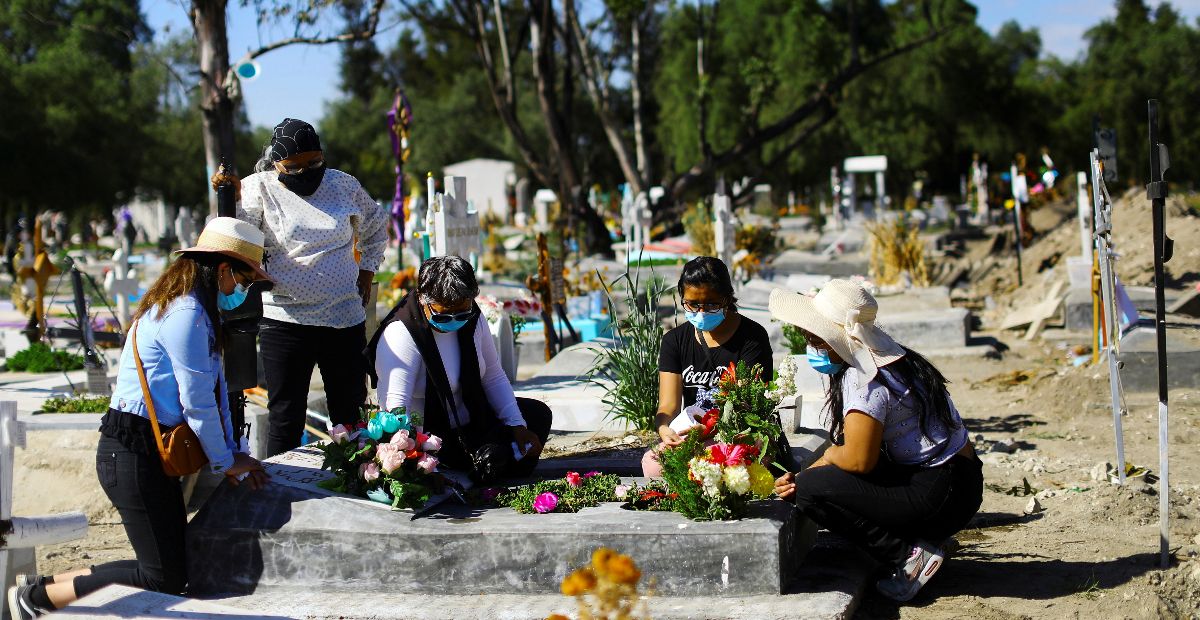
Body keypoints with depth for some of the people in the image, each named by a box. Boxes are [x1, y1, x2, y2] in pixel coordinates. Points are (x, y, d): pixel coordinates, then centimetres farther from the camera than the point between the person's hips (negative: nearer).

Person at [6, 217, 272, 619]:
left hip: (149, 451, 11)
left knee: (174, 567, 13)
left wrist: (231, 455, 10)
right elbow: (198, 403, -17)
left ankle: (47, 585, 19)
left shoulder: (190, 309, 16)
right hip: (133, 454, -11)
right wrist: (225, 462, -4)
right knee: (165, 579, -7)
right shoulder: (187, 315, -18)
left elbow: (215, 390, 16)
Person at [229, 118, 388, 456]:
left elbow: (376, 225, 24)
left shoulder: (343, 185, 7)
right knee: (285, 418, 1)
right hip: (285, 321, -3)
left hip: (345, 319, 3)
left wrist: (366, 273, 17)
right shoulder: (259, 189, -3)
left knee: (351, 415, 10)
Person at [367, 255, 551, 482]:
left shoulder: (471, 320, -4)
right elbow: (395, 404, -35)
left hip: (472, 421, 8)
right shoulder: (400, 336, -25)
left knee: (539, 413, 11)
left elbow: (494, 378, 5)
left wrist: (517, 426, -4)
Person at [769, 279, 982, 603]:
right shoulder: (883, 357, 11)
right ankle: (920, 541, 9)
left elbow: (858, 459, -23)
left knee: (812, 490, -15)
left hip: (938, 494, -10)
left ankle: (908, 555, -8)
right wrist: (803, 476, 2)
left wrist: (826, 458, -1)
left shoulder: (866, 381, -19)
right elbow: (855, 446, 14)